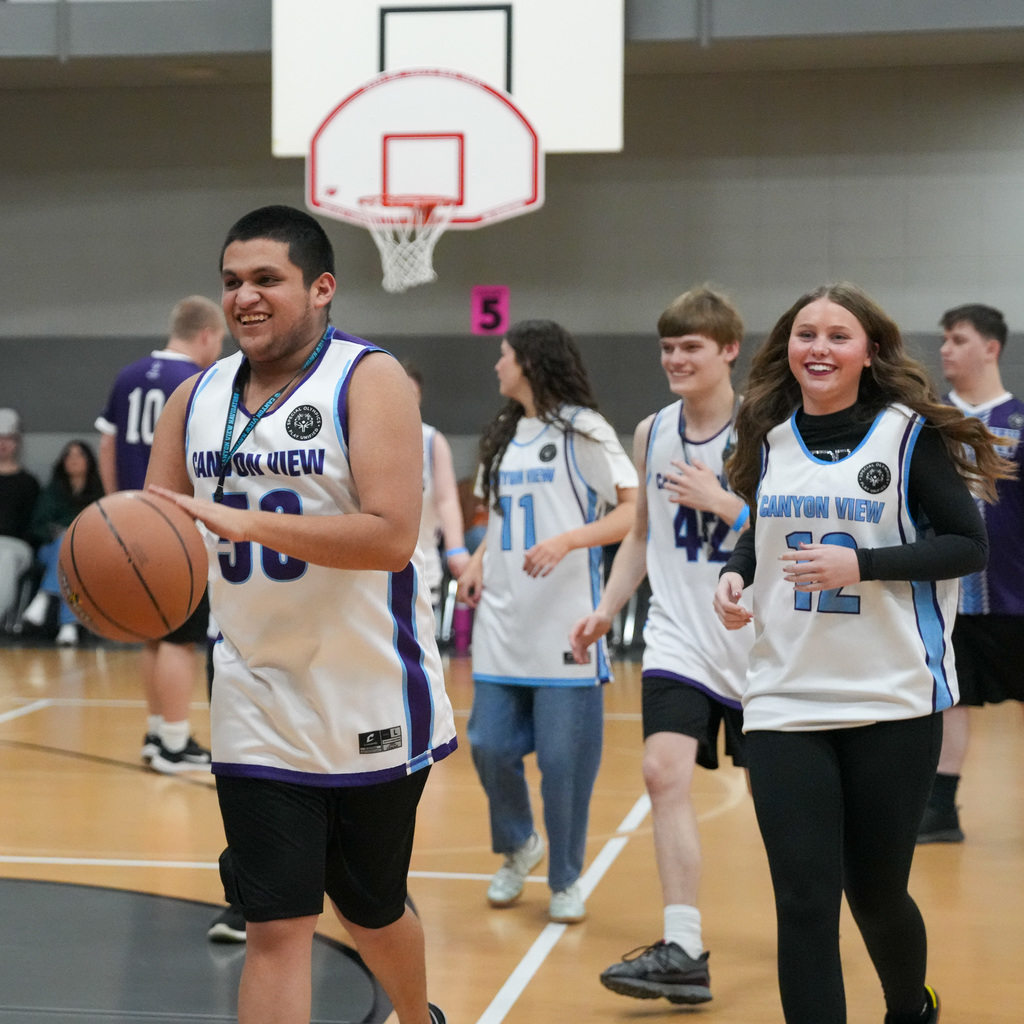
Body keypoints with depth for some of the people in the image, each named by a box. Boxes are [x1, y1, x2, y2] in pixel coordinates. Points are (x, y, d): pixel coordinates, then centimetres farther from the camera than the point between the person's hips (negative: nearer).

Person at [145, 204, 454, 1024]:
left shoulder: (370, 378, -12)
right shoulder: (197, 399, 4)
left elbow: (391, 535, -24)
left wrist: (241, 521, -30)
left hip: (372, 706, -3)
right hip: (258, 709, 3)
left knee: (370, 909, 16)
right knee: (276, 926, -2)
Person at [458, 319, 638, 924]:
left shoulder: (583, 429, -4)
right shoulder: (505, 435, 16)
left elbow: (635, 511, -10)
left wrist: (568, 540, -23)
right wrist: (478, 562, 8)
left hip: (565, 622, -6)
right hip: (502, 623, 6)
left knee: (564, 756, -2)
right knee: (489, 744, 2)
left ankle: (566, 880, 14)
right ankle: (518, 847, 27)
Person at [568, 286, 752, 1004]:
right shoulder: (652, 433, 7)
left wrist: (721, 502, -21)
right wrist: (607, 608, 9)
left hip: (755, 640, -3)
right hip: (678, 635, 3)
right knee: (665, 770, -14)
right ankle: (683, 952, -14)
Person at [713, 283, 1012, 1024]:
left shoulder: (909, 432, -5)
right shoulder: (771, 436, 7)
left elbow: (969, 545, -7)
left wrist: (860, 563, -19)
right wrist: (735, 574, -2)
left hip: (894, 703, -2)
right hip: (784, 703, 2)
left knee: (875, 890, 11)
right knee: (804, 901, -5)